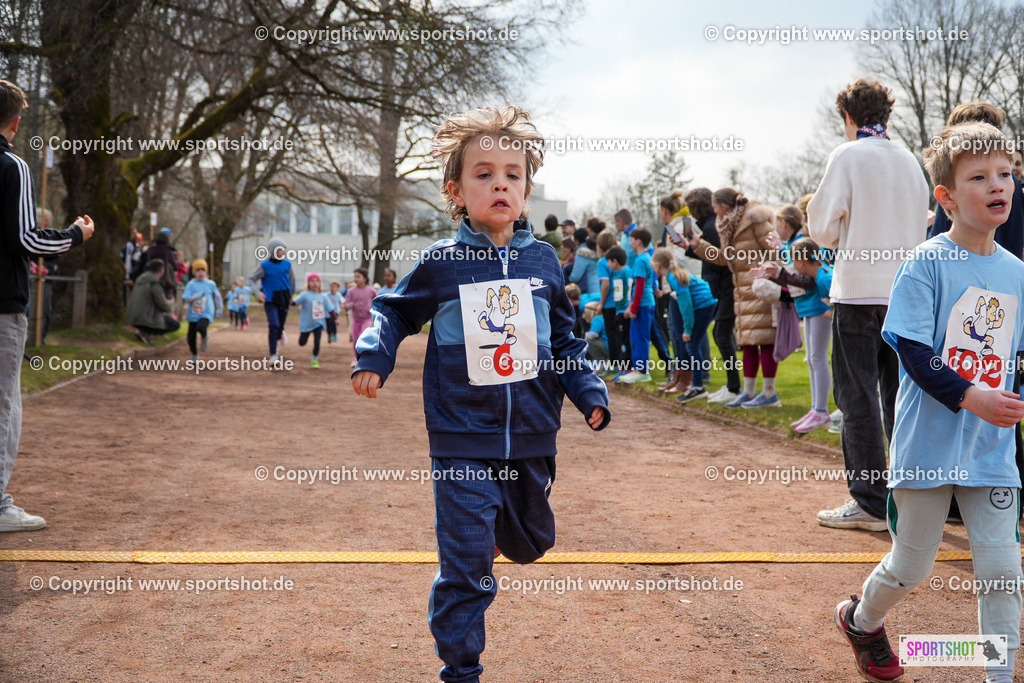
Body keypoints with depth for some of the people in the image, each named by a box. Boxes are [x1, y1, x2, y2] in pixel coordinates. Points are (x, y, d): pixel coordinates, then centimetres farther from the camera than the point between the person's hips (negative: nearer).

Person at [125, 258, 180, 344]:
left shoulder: (141, 278, 10)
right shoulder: (155, 284, -17)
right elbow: (163, 305, -15)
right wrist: (168, 306, 9)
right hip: (145, 319, -9)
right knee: (176, 324, -1)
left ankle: (144, 331, 8)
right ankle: (145, 332, -9)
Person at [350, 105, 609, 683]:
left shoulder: (542, 260, 4)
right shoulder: (441, 265, -4)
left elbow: (565, 338, 14)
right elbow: (394, 312, 10)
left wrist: (590, 392, 6)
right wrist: (374, 357, -7)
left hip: (531, 439, 4)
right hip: (463, 443, -3)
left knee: (531, 544, 22)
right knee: (465, 571, -4)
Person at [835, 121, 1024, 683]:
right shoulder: (926, 263, -11)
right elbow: (911, 348, -16)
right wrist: (968, 396, -25)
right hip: (929, 442, -4)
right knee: (911, 566, 10)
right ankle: (861, 620, 40)